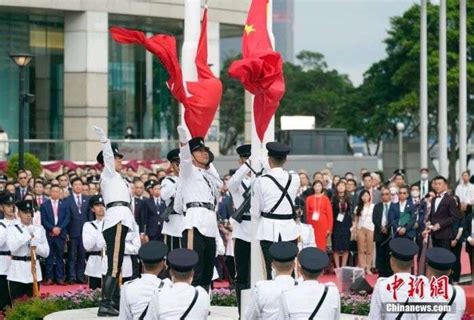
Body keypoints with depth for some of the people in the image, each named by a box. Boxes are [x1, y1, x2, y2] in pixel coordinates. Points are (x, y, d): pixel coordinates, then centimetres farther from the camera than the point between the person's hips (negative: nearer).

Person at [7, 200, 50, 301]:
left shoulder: (39, 229, 7)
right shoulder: (12, 228, -1)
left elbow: (46, 252, 5)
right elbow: (12, 247, -17)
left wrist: (35, 246, -13)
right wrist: (27, 236, -17)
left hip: (34, 270, 3)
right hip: (17, 271, -3)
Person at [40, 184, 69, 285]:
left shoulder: (64, 204, 10)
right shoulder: (44, 205, 6)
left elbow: (67, 218, 4)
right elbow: (43, 220, -1)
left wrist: (59, 228, -10)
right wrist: (52, 228, -13)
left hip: (61, 233, 1)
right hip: (49, 234, -1)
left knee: (60, 256, 2)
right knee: (49, 257, 0)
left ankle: (60, 278, 3)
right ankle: (49, 278, 1)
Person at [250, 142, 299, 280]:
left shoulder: (261, 181, -8)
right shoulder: (295, 179, -1)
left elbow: (255, 212, -1)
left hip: (269, 229, -2)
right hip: (289, 228, 2)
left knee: (271, 270, 0)